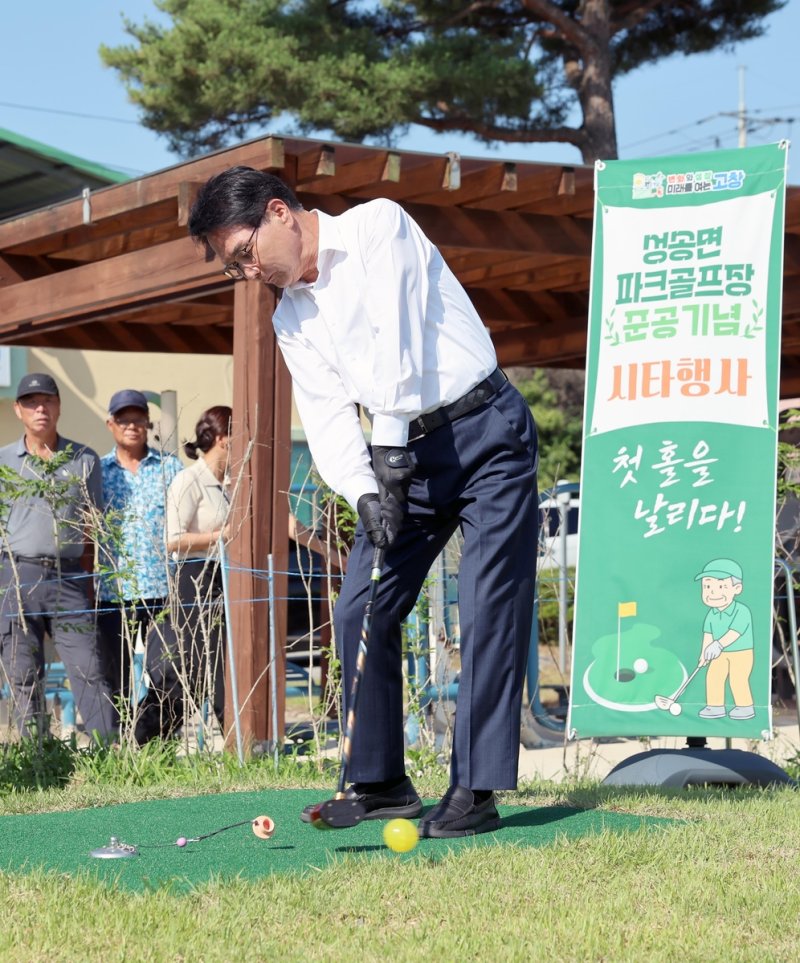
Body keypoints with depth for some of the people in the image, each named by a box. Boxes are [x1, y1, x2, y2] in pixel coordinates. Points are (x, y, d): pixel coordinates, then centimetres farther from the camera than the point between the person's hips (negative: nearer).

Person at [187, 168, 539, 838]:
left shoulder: (378, 226, -9)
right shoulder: (291, 318, 10)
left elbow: (397, 340, -18)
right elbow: (327, 419, 3)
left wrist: (391, 446, -18)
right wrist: (364, 493, -14)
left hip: (485, 429, -7)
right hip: (406, 455, 7)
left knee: (488, 608, -12)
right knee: (360, 612, 3)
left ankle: (476, 791, -13)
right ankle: (381, 782, 12)